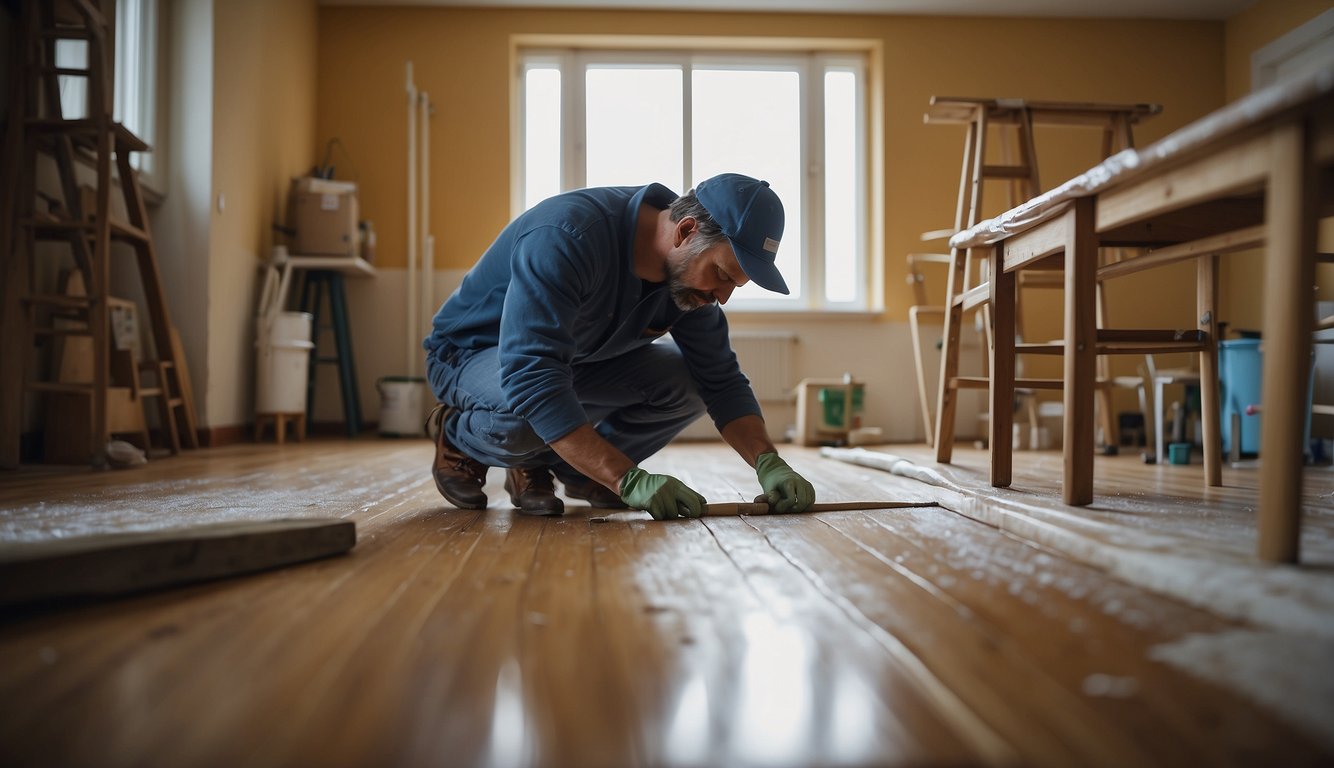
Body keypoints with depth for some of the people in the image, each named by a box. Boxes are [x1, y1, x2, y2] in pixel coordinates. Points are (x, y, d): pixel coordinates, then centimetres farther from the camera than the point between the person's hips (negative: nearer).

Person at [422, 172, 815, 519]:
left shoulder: (691, 271, -13)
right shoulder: (565, 237, -37)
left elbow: (720, 377, -8)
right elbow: (531, 377, -45)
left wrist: (768, 463, -25)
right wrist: (630, 481, -49)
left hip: (578, 356, 7)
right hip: (471, 353, -6)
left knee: (685, 383, -14)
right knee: (528, 415, -39)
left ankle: (560, 467, 3)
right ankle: (457, 436, -3)